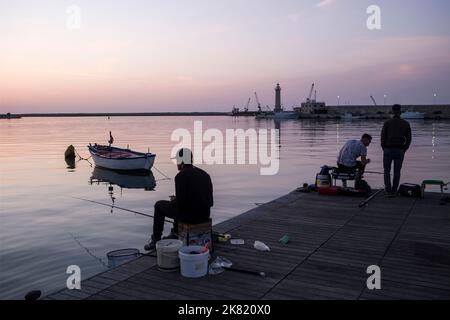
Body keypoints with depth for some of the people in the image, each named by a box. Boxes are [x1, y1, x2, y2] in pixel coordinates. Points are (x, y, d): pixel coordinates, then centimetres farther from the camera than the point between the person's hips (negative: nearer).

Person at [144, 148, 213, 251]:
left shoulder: (180, 176, -14)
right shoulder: (204, 174, 8)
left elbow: (180, 203, -20)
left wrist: (173, 202, 6)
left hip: (189, 215, -7)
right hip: (205, 215, 7)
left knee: (159, 205, 18)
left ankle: (155, 240, 28)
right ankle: (175, 234, 45)